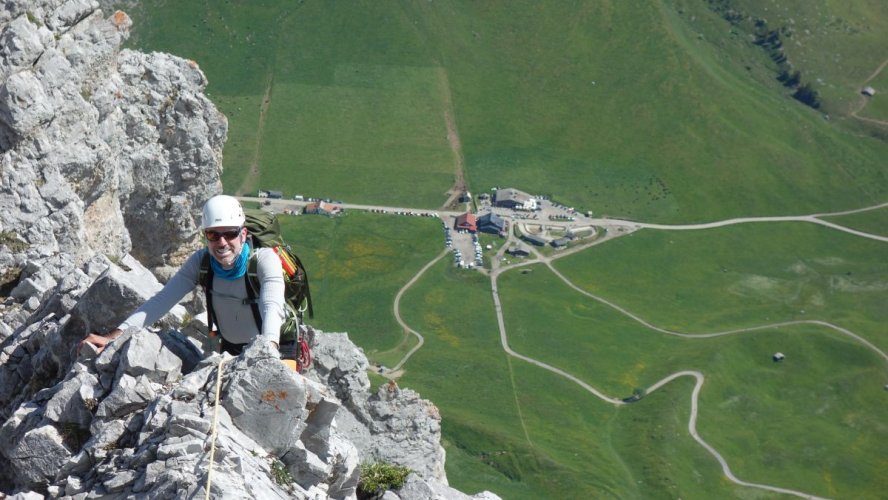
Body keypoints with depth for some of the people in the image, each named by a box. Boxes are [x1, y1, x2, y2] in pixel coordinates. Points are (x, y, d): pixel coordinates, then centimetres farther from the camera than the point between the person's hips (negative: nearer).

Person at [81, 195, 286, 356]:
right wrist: (114, 336, -33)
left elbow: (272, 306, -39)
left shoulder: (265, 259, -23)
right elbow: (162, 300, -20)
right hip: (229, 350, 4)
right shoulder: (201, 261, -12)